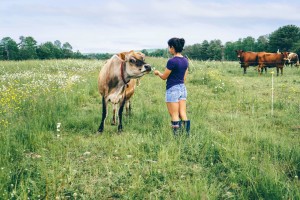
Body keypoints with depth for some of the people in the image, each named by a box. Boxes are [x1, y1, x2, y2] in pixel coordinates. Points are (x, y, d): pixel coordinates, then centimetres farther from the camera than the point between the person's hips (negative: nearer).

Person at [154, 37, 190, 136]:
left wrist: (157, 72, 11)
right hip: (183, 88, 7)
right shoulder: (185, 60, 6)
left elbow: (164, 77, -8)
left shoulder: (172, 61, -17)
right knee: (183, 114, 9)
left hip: (172, 90, -7)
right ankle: (187, 134, 9)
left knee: (174, 115, 0)